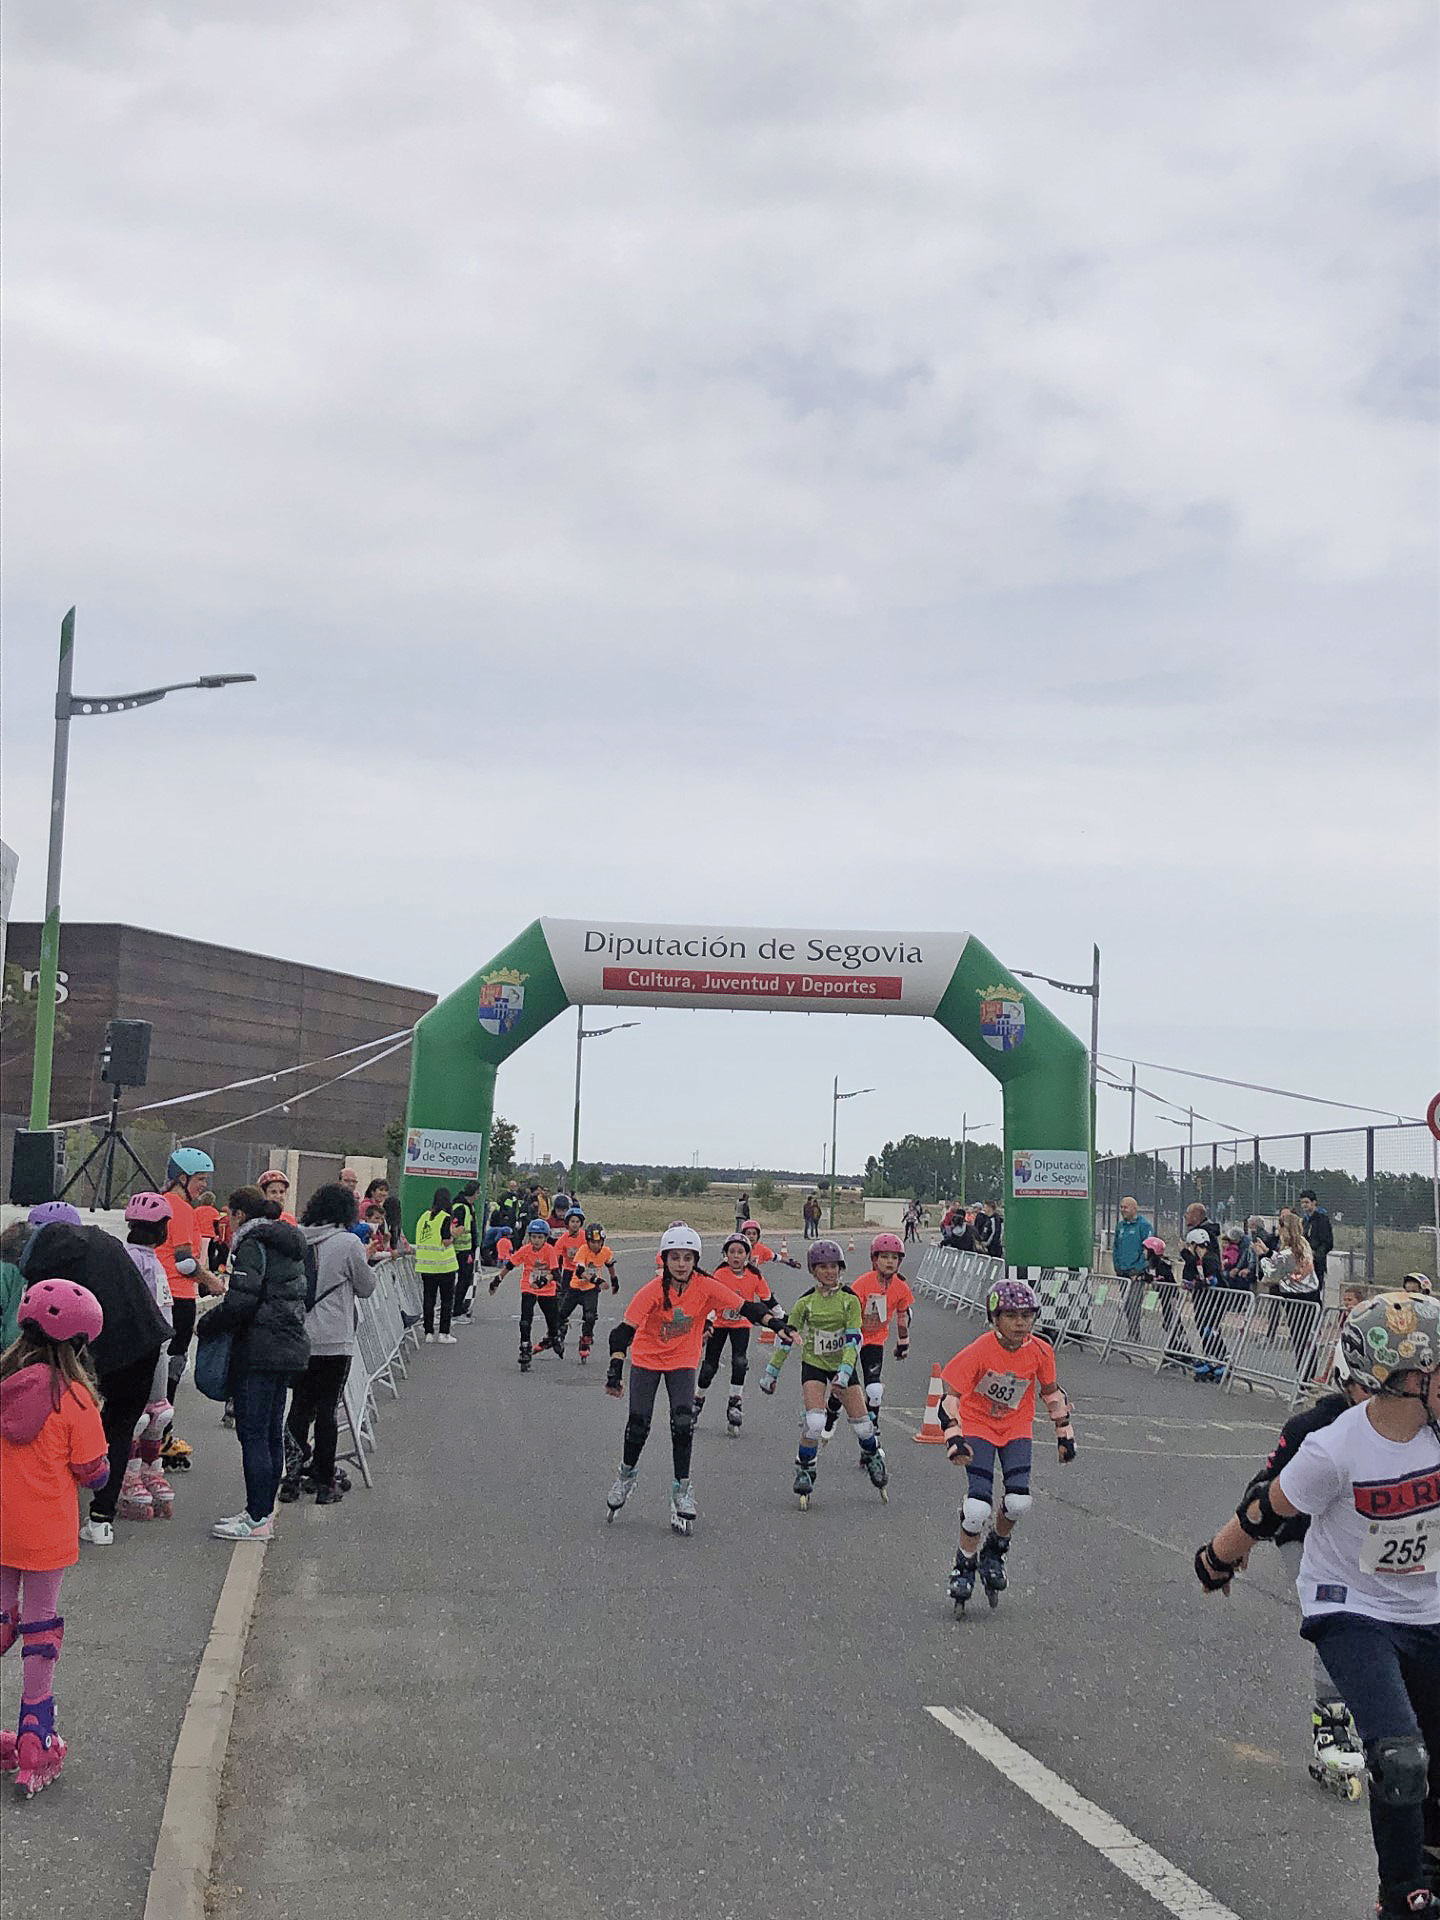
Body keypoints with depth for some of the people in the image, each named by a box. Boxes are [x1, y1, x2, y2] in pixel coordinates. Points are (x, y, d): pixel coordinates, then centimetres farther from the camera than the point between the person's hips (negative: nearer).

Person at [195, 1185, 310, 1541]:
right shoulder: (288, 1245, 16)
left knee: (253, 1433, -5)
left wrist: (205, 1326, -5)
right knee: (272, 1432, 14)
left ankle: (257, 1519, -4)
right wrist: (227, 1295, 22)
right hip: (289, 1348, 10)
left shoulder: (252, 1245, -12)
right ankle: (264, 1511, 20)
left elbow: (240, 1302, -21)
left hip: (259, 1351, -10)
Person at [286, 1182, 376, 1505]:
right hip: (334, 1340, -4)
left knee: (300, 1405, 13)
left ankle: (294, 1475, 12)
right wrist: (364, 1265, 17)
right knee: (328, 1409, 4)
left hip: (298, 1339, 4)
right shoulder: (348, 1243, -11)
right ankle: (323, 1481, 10)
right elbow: (366, 1288, 0)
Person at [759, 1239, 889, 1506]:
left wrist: (845, 1371, -26)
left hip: (843, 1364, 1)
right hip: (813, 1365, -1)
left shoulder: (849, 1300, -9)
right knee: (814, 1422, -19)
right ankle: (804, 1469, 2)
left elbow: (853, 1339, -13)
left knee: (861, 1422, 1)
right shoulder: (805, 1303, -7)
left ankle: (873, 1457, 32)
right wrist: (772, 1372, 5)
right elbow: (787, 1337, 2)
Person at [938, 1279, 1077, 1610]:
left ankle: (994, 1551, 15)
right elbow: (949, 1394, -21)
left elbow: (1051, 1392, 7)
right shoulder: (980, 1350, -23)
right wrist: (954, 1438, -29)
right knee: (979, 1505, -16)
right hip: (978, 1424, -3)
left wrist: (1064, 1433, 10)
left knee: (1019, 1501, -15)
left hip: (1017, 1427, 3)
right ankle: (965, 1566, 7)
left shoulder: (1040, 1352, -12)